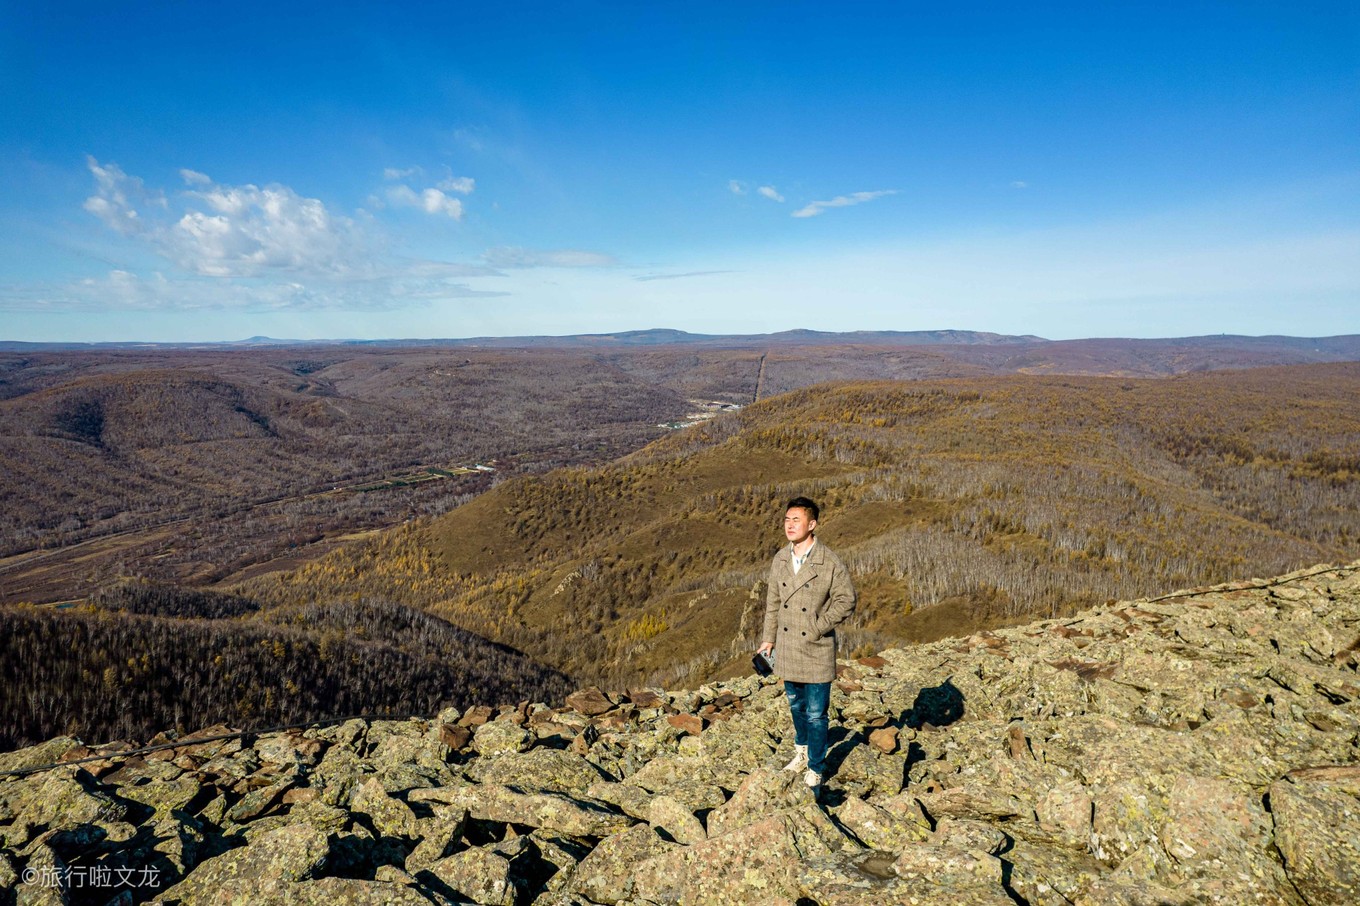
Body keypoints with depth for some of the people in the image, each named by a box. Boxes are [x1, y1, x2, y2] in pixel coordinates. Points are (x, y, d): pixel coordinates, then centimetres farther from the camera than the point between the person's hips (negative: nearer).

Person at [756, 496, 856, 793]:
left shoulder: (830, 563, -15)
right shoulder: (780, 559, 1)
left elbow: (846, 601, -9)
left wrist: (817, 628, -13)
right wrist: (768, 638, 10)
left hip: (816, 650, -5)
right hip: (787, 650, 5)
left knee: (816, 714, 5)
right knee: (796, 705, 22)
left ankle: (815, 768, 24)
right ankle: (802, 750, 46)